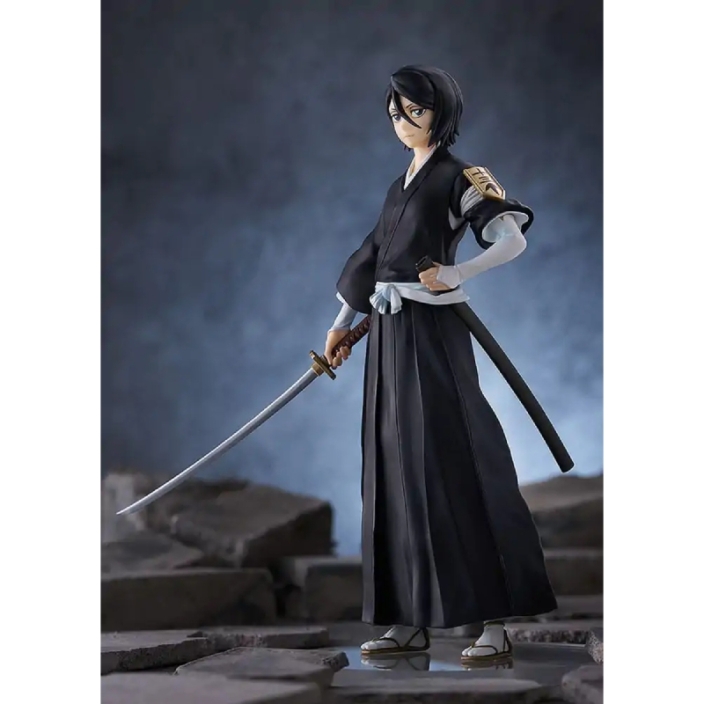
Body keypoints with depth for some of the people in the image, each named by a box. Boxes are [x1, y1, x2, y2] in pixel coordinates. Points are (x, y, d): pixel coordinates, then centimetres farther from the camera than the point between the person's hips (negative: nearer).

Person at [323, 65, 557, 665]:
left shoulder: (459, 178, -4)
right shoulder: (403, 183, 19)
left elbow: (513, 238, -14)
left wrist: (457, 274, -24)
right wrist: (345, 322, 23)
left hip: (432, 335, -8)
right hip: (389, 334, 8)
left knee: (454, 469, -10)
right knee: (396, 473, 5)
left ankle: (495, 622, -8)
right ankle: (410, 620, 10)